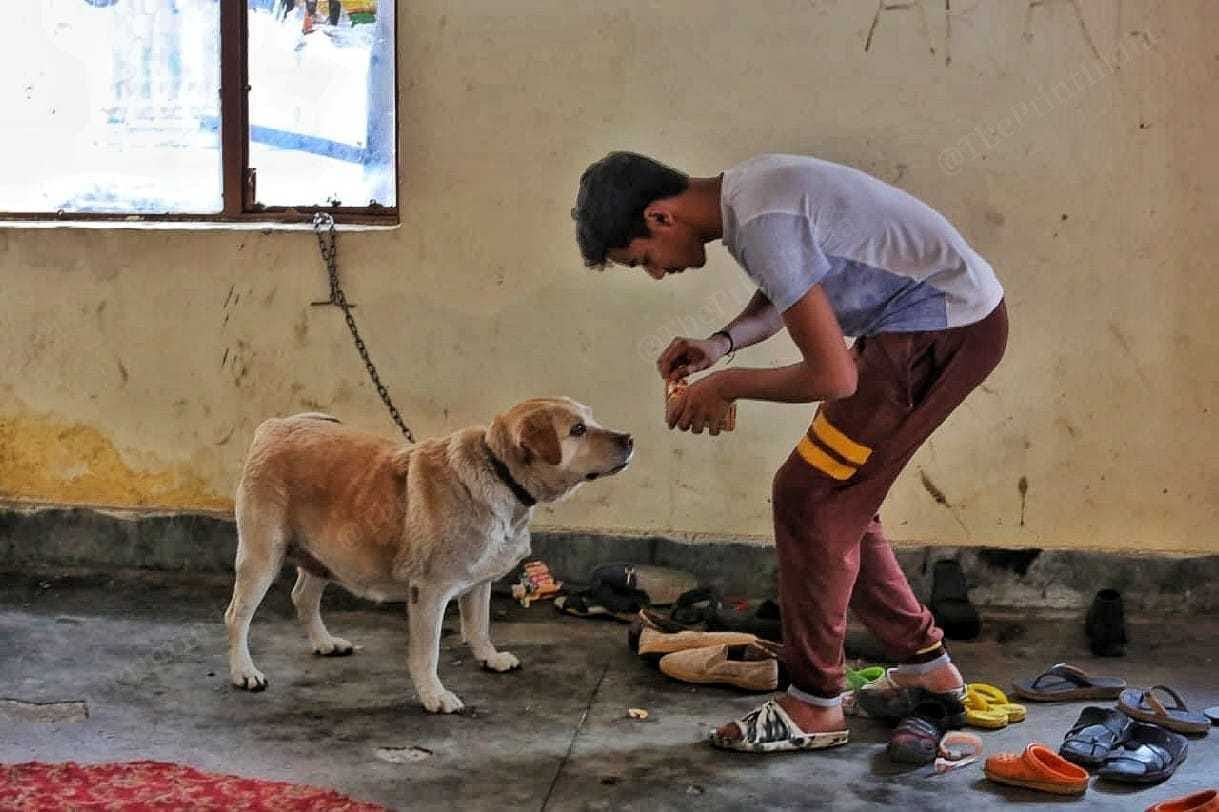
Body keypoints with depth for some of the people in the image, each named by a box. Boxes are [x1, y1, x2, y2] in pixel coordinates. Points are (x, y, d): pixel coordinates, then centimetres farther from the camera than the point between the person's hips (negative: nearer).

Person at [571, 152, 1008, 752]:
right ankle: (925, 666, 27)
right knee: (839, 499, 14)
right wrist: (721, 343, 5)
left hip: (946, 332, -10)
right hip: (957, 320, 10)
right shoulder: (745, 190, 6)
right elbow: (783, 296, 24)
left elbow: (833, 377, -25)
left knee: (810, 496, -6)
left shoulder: (762, 225, -25)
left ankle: (815, 706, 3)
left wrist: (728, 386, -10)